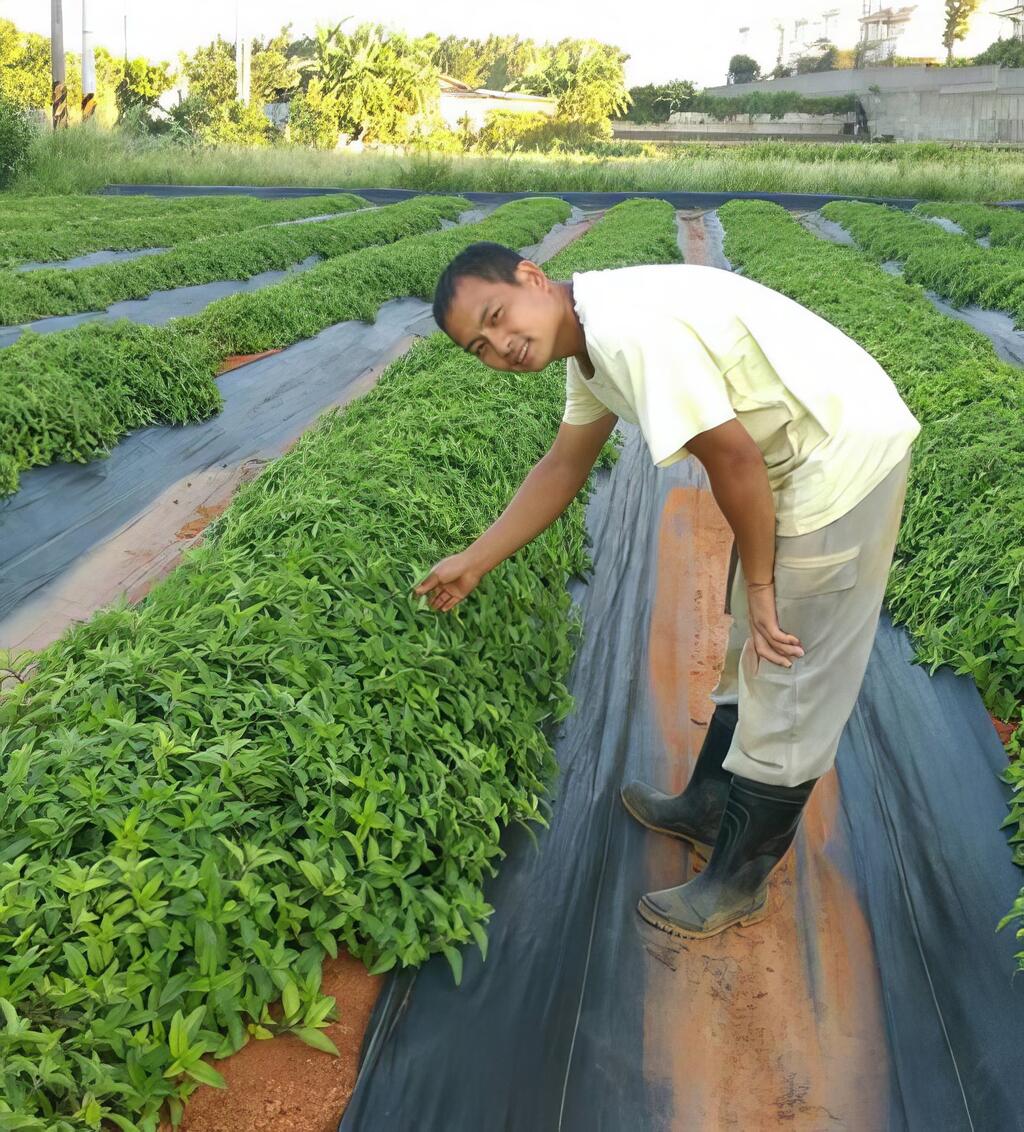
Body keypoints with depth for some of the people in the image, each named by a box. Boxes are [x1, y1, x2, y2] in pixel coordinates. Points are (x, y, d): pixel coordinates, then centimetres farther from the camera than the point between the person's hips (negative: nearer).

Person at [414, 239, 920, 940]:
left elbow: (734, 459, -24)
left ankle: (738, 881, 17)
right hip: (798, 457, 10)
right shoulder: (591, 341, 5)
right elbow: (563, 469, 15)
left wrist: (758, 585, -11)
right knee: (751, 656, 21)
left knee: (790, 679, 1)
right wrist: (473, 563, 18)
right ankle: (711, 808, 39)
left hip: (847, 456, -10)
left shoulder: (630, 331, -26)